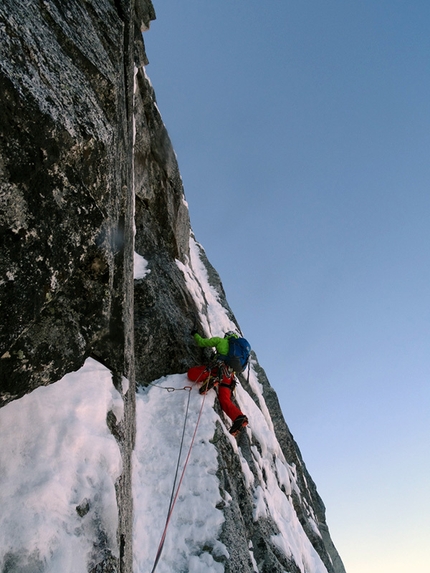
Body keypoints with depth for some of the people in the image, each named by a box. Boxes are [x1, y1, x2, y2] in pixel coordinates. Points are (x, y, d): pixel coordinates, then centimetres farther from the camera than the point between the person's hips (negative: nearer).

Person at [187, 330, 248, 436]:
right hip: (230, 375, 6)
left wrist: (195, 334, 39)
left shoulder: (221, 341, 18)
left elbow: (202, 342, 21)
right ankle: (239, 417, -25)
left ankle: (211, 378, -34)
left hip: (220, 367, -6)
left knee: (192, 373, -7)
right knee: (225, 400, 1)